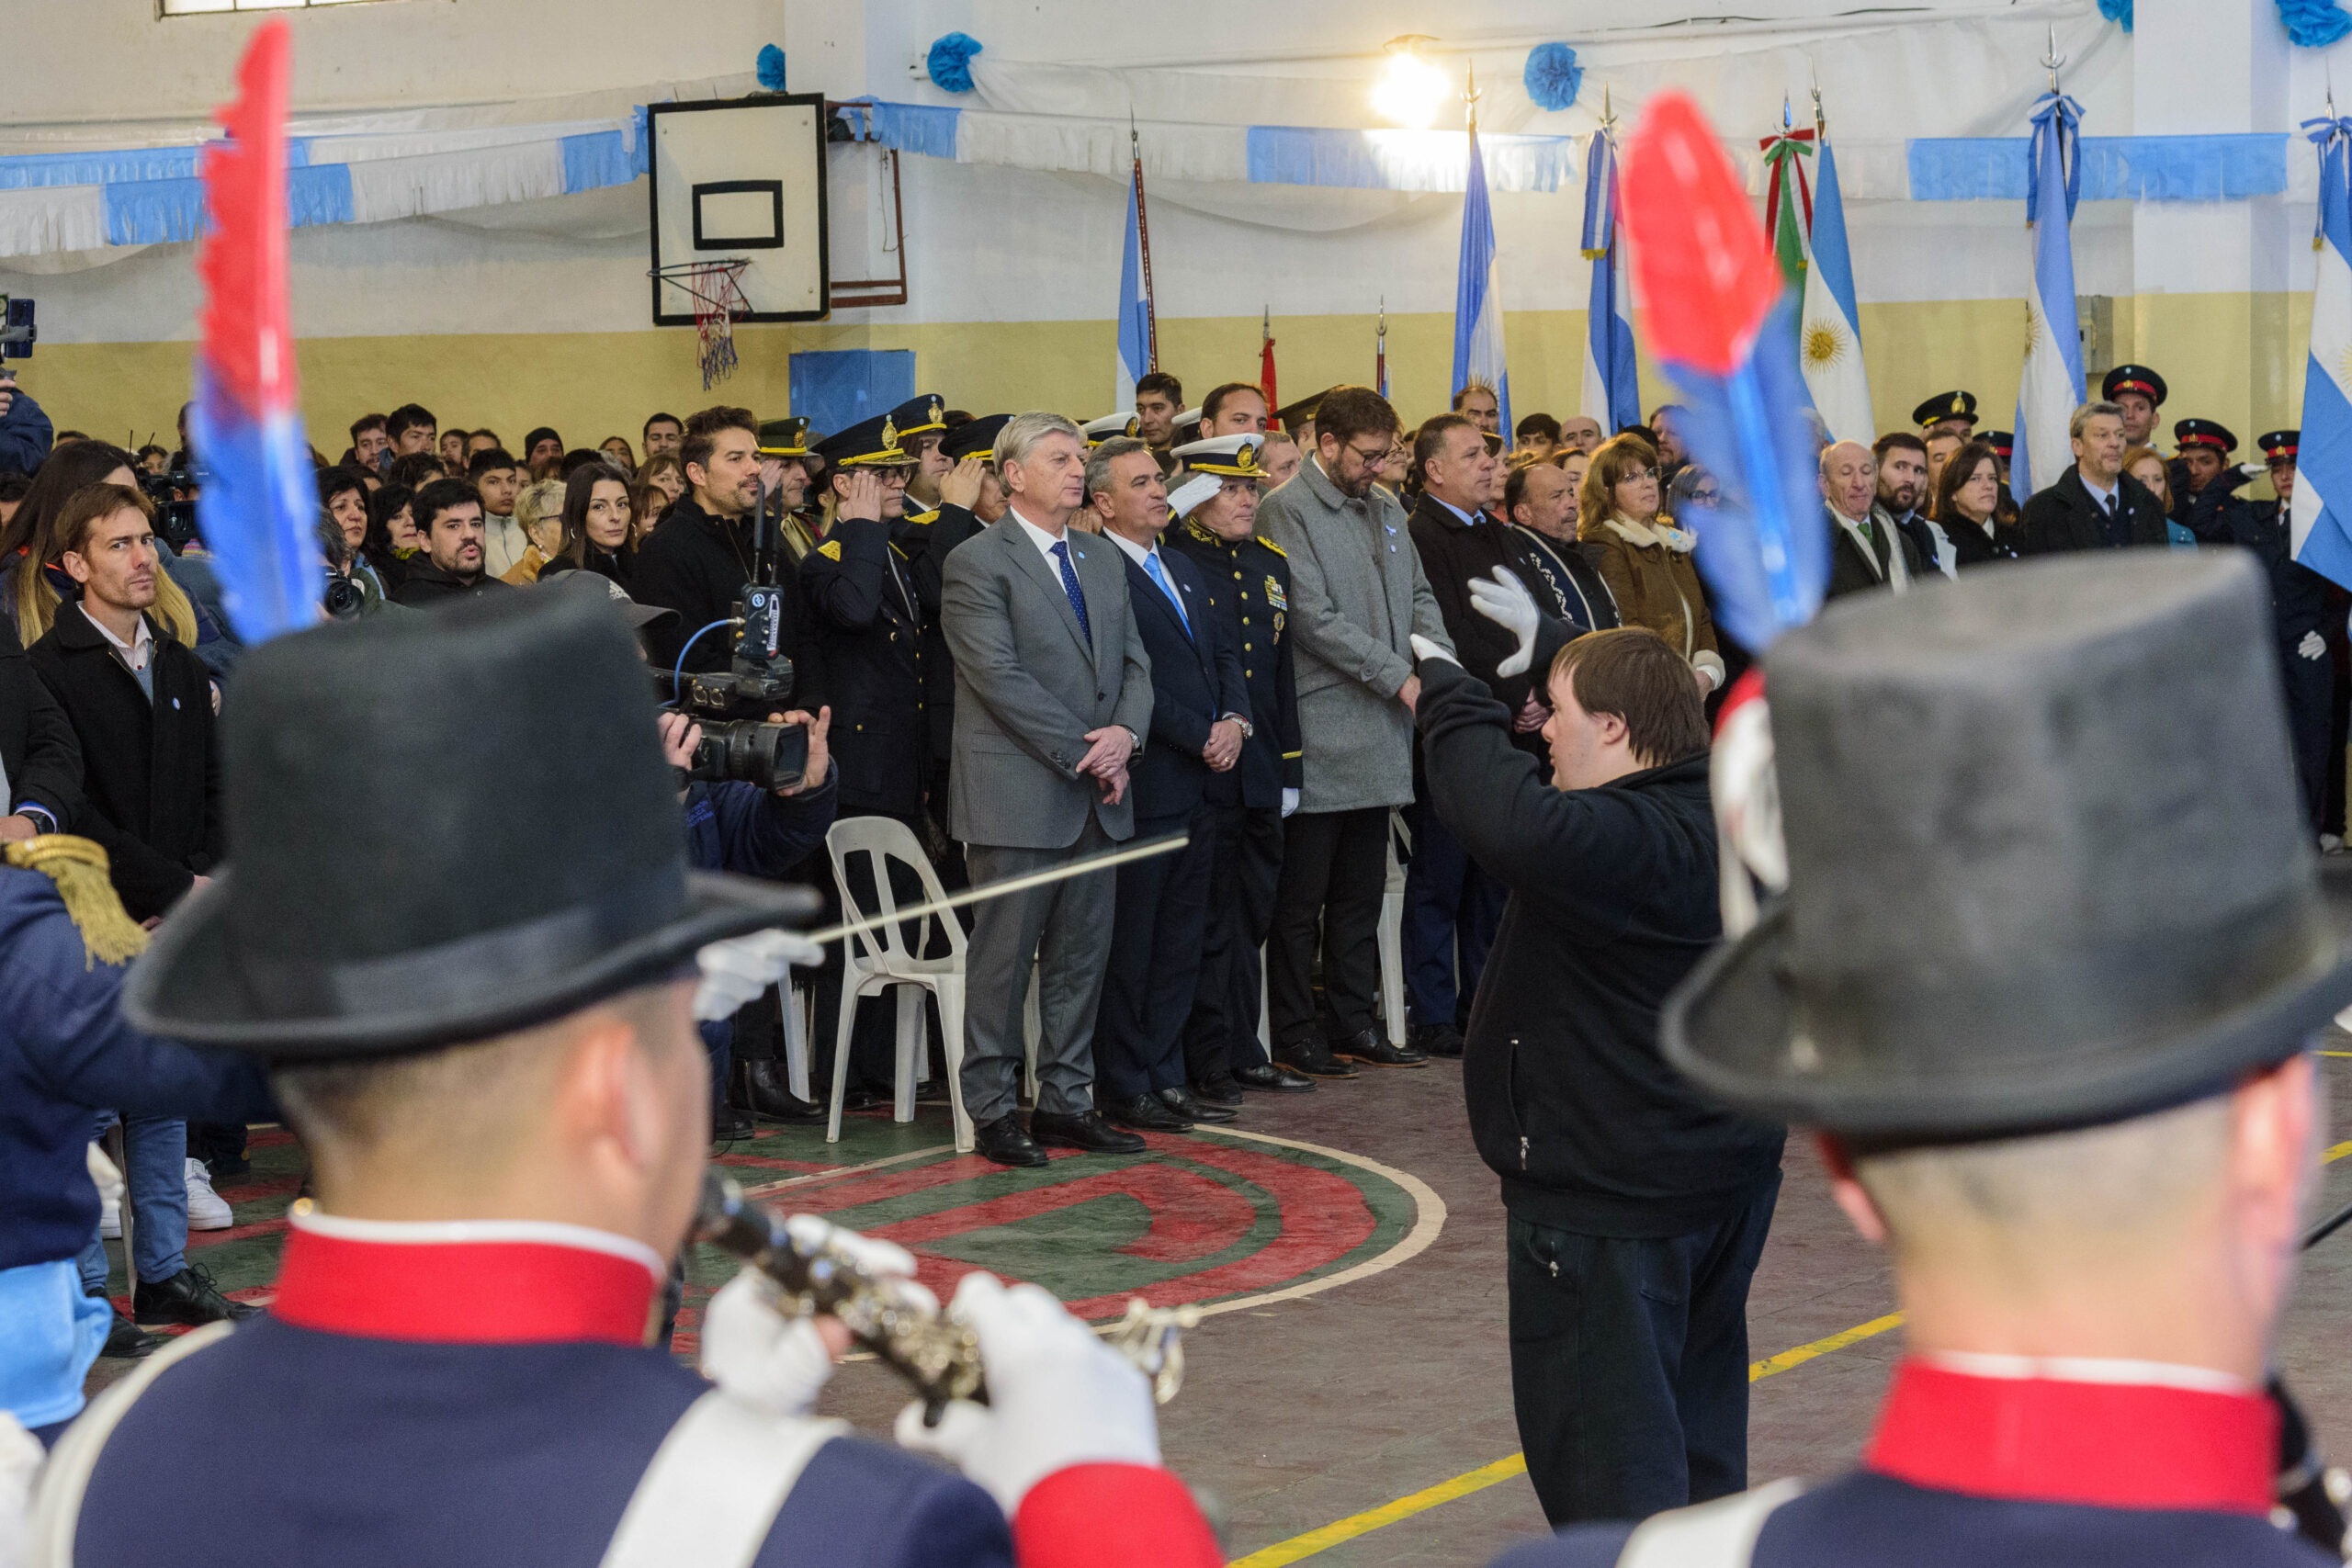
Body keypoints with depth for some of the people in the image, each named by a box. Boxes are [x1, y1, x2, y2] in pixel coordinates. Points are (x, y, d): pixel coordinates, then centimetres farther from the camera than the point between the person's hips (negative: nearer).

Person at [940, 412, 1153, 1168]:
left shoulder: (1102, 560, 17)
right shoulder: (977, 563, -7)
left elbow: (1133, 660, 15)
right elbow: (1000, 677, -14)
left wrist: (1126, 731, -6)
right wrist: (1081, 754, -15)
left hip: (1097, 795, 7)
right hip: (1019, 796, -7)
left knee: (1083, 956, 9)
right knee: (1005, 956, -2)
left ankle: (1066, 1099, 17)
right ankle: (991, 1110, 5)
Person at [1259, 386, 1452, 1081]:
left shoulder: (1385, 508, 15)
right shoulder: (1286, 510, -10)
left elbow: (1417, 595, 18)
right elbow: (1314, 617, -17)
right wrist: (1397, 676, -17)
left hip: (1379, 733, 8)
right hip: (1320, 730, -8)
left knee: (1361, 892, 13)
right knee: (1302, 895, -1)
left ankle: (1353, 1020, 21)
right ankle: (1293, 1033, 5)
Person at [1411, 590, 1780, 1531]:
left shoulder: (1626, 842, -26)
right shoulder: (1730, 808, 3)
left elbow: (1503, 819, -42)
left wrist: (1452, 700, -26)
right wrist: (1551, 649, 28)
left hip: (1612, 1195, -10)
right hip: (1727, 1172, 10)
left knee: (1605, 1439, -2)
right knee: (1700, 1425, 23)